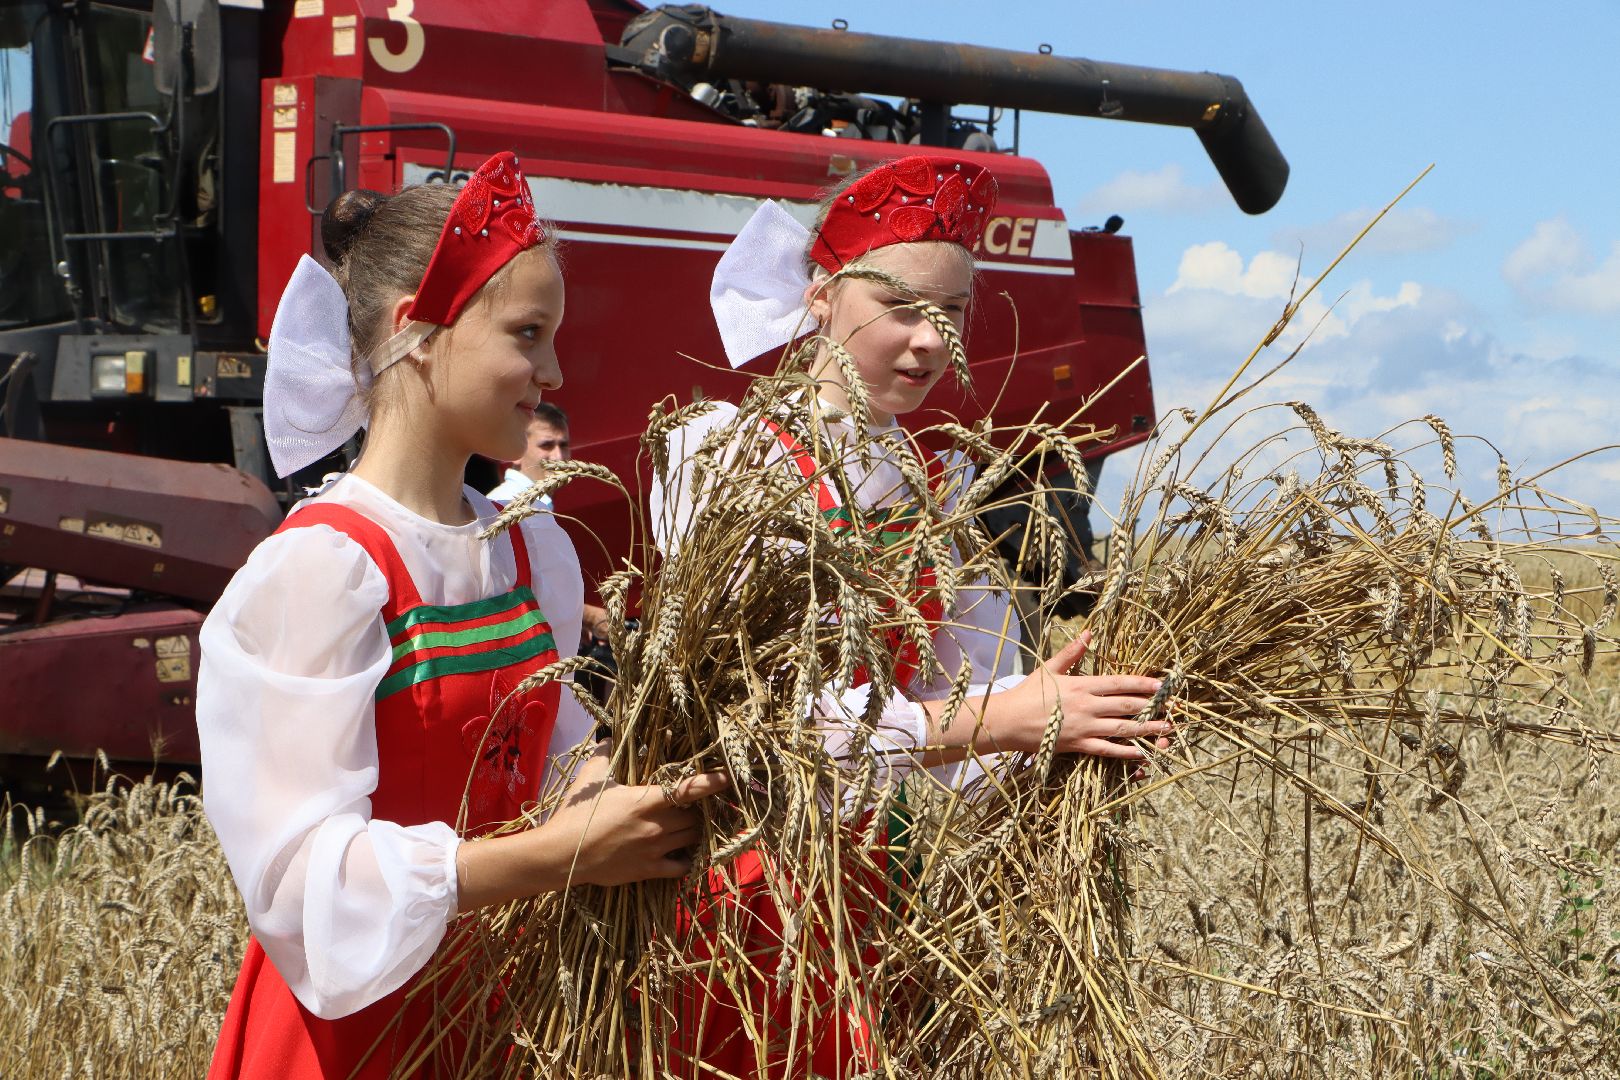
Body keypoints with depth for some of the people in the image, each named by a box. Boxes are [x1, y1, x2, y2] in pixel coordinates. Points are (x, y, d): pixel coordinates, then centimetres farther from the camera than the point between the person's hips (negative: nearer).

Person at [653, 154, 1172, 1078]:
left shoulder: (935, 484, 7)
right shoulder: (720, 453, -12)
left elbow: (977, 683, -2)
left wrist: (1073, 729, -24)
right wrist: (992, 721, -29)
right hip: (714, 869, -5)